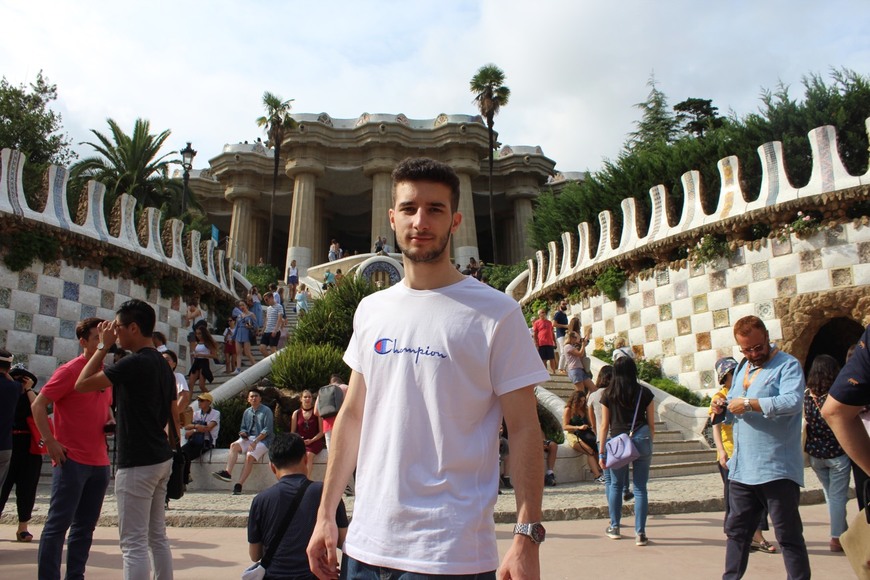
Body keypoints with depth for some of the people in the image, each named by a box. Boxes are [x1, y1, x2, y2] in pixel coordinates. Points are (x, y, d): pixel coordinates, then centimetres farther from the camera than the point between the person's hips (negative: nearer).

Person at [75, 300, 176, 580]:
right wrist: (174, 453, 22)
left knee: (134, 543, -2)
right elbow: (173, 417, 15)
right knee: (157, 536, 16)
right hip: (161, 459, 9)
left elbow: (82, 384, -11)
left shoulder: (133, 363, -17)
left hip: (136, 464, -9)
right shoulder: (163, 365, 11)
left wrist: (103, 346, -4)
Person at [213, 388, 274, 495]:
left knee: (249, 456, -30)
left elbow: (267, 430, -10)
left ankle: (239, 485, -29)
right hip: (248, 439, 6)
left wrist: (255, 442, -17)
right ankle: (228, 473, -35)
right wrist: (243, 433, -3)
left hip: (262, 440, -6)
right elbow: (243, 428, 23)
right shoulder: (247, 412, 17)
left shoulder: (266, 411, -1)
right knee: (234, 445, -23)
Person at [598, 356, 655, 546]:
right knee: (640, 487, 4)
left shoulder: (608, 394, 0)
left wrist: (601, 452, 6)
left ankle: (614, 528, 24)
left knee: (615, 485, 15)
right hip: (641, 441, 0)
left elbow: (604, 425, 2)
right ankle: (640, 533, 4)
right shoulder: (645, 393, 2)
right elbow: (651, 424, 5)